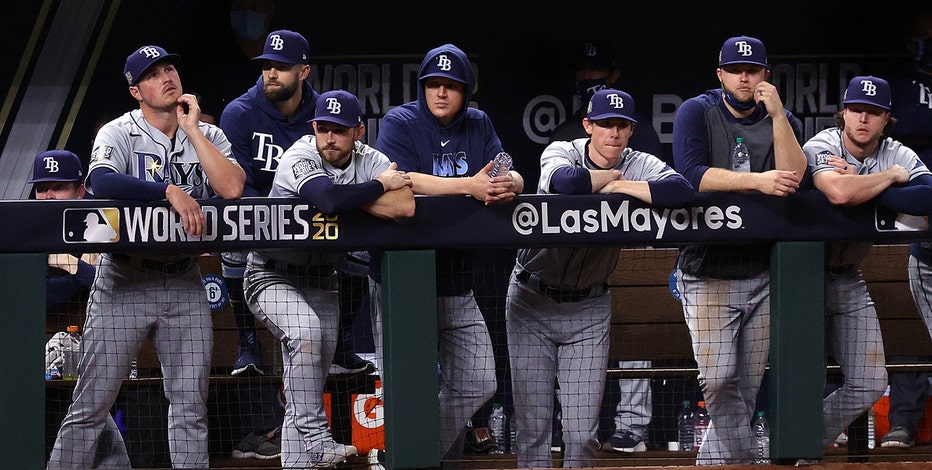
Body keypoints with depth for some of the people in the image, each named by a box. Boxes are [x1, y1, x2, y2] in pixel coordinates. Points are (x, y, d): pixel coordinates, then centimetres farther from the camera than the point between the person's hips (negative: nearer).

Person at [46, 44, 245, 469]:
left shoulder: (208, 136, 8)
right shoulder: (119, 133, -4)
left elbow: (231, 188, -11)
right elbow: (101, 182, -26)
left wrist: (191, 130, -8)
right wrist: (171, 190, -31)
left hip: (184, 283, 4)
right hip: (123, 282, -4)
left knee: (190, 405, 4)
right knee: (91, 404, -6)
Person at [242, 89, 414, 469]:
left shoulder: (369, 160, -6)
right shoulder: (299, 157, -20)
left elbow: (405, 207, -23)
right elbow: (330, 201, -40)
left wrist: (349, 196, -25)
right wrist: (379, 186, -25)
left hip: (319, 281, 6)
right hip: (273, 277, -6)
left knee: (310, 379, 3)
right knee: (305, 329, -32)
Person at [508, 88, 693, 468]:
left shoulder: (639, 167, -5)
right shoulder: (562, 152, -10)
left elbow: (682, 191, -26)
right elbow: (566, 182, -35)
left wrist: (619, 186, -22)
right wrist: (611, 176, -18)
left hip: (588, 308, 1)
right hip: (532, 300, -1)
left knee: (583, 433, -1)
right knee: (531, 427, -2)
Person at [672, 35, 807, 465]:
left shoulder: (783, 122, 7)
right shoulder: (697, 113, -1)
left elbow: (792, 180, -11)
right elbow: (690, 174, -17)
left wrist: (777, 115, -17)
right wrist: (755, 181, -24)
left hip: (762, 273, 3)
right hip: (708, 272, -3)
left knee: (748, 386, 5)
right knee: (719, 380, -14)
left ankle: (712, 462, 16)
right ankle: (739, 461, -7)